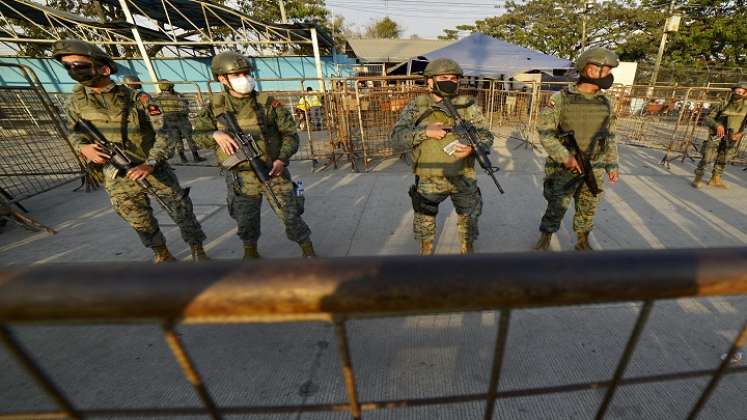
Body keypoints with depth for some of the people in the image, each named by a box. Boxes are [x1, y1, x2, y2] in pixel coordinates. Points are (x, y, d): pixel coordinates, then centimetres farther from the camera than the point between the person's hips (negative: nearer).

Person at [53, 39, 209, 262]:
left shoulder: (136, 99, -12)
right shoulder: (76, 101, 0)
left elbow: (163, 134, -12)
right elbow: (75, 132, 14)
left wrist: (150, 164, -25)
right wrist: (83, 147, -10)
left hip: (152, 166, -3)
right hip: (117, 174, 3)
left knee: (181, 207, -1)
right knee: (139, 220, 9)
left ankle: (197, 250, 14)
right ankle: (162, 255, 27)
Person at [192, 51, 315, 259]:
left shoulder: (267, 102, -5)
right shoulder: (215, 105, 2)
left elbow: (290, 133, -4)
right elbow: (198, 133, 10)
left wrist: (282, 159, -18)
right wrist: (215, 135, -13)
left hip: (273, 173, -2)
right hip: (241, 178, 2)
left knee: (291, 217, 1)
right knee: (246, 224, 15)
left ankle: (308, 252, 22)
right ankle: (251, 253, 41)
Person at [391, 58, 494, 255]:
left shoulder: (468, 105, -1)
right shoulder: (416, 107, -3)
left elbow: (486, 136, -1)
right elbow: (397, 134, -10)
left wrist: (473, 148, -24)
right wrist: (425, 132, -24)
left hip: (463, 177, 1)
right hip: (429, 179, 0)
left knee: (469, 219, 16)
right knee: (424, 219, 15)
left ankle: (468, 250, 43)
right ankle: (426, 251, 42)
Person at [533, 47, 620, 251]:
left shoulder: (606, 103, 6)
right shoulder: (561, 99, -10)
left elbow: (610, 138, 13)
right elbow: (544, 131, -14)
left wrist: (612, 165, 12)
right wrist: (565, 157, -21)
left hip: (594, 170, 5)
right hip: (564, 169, -4)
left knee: (587, 211, 15)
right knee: (556, 209, 6)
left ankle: (583, 243, 34)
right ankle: (544, 240, 26)